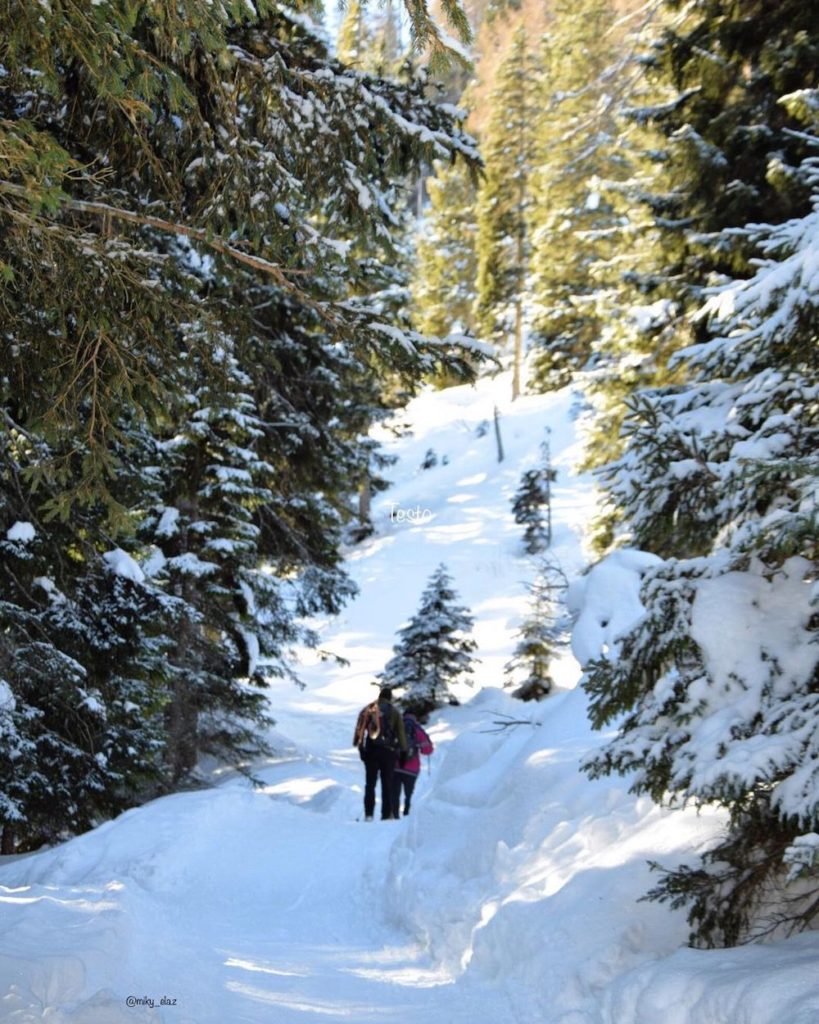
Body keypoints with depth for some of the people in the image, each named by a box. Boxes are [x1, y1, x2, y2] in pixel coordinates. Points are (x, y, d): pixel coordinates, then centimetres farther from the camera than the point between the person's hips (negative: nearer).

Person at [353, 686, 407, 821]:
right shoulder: (395, 712, 5)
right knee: (387, 784, 4)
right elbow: (401, 733, 3)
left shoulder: (368, 710, 7)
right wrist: (403, 751, 9)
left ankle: (368, 814, -1)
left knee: (370, 784, 6)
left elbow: (359, 729, 3)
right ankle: (387, 814, 0)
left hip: (370, 750, 1)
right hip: (388, 751, -1)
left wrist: (359, 745, 6)